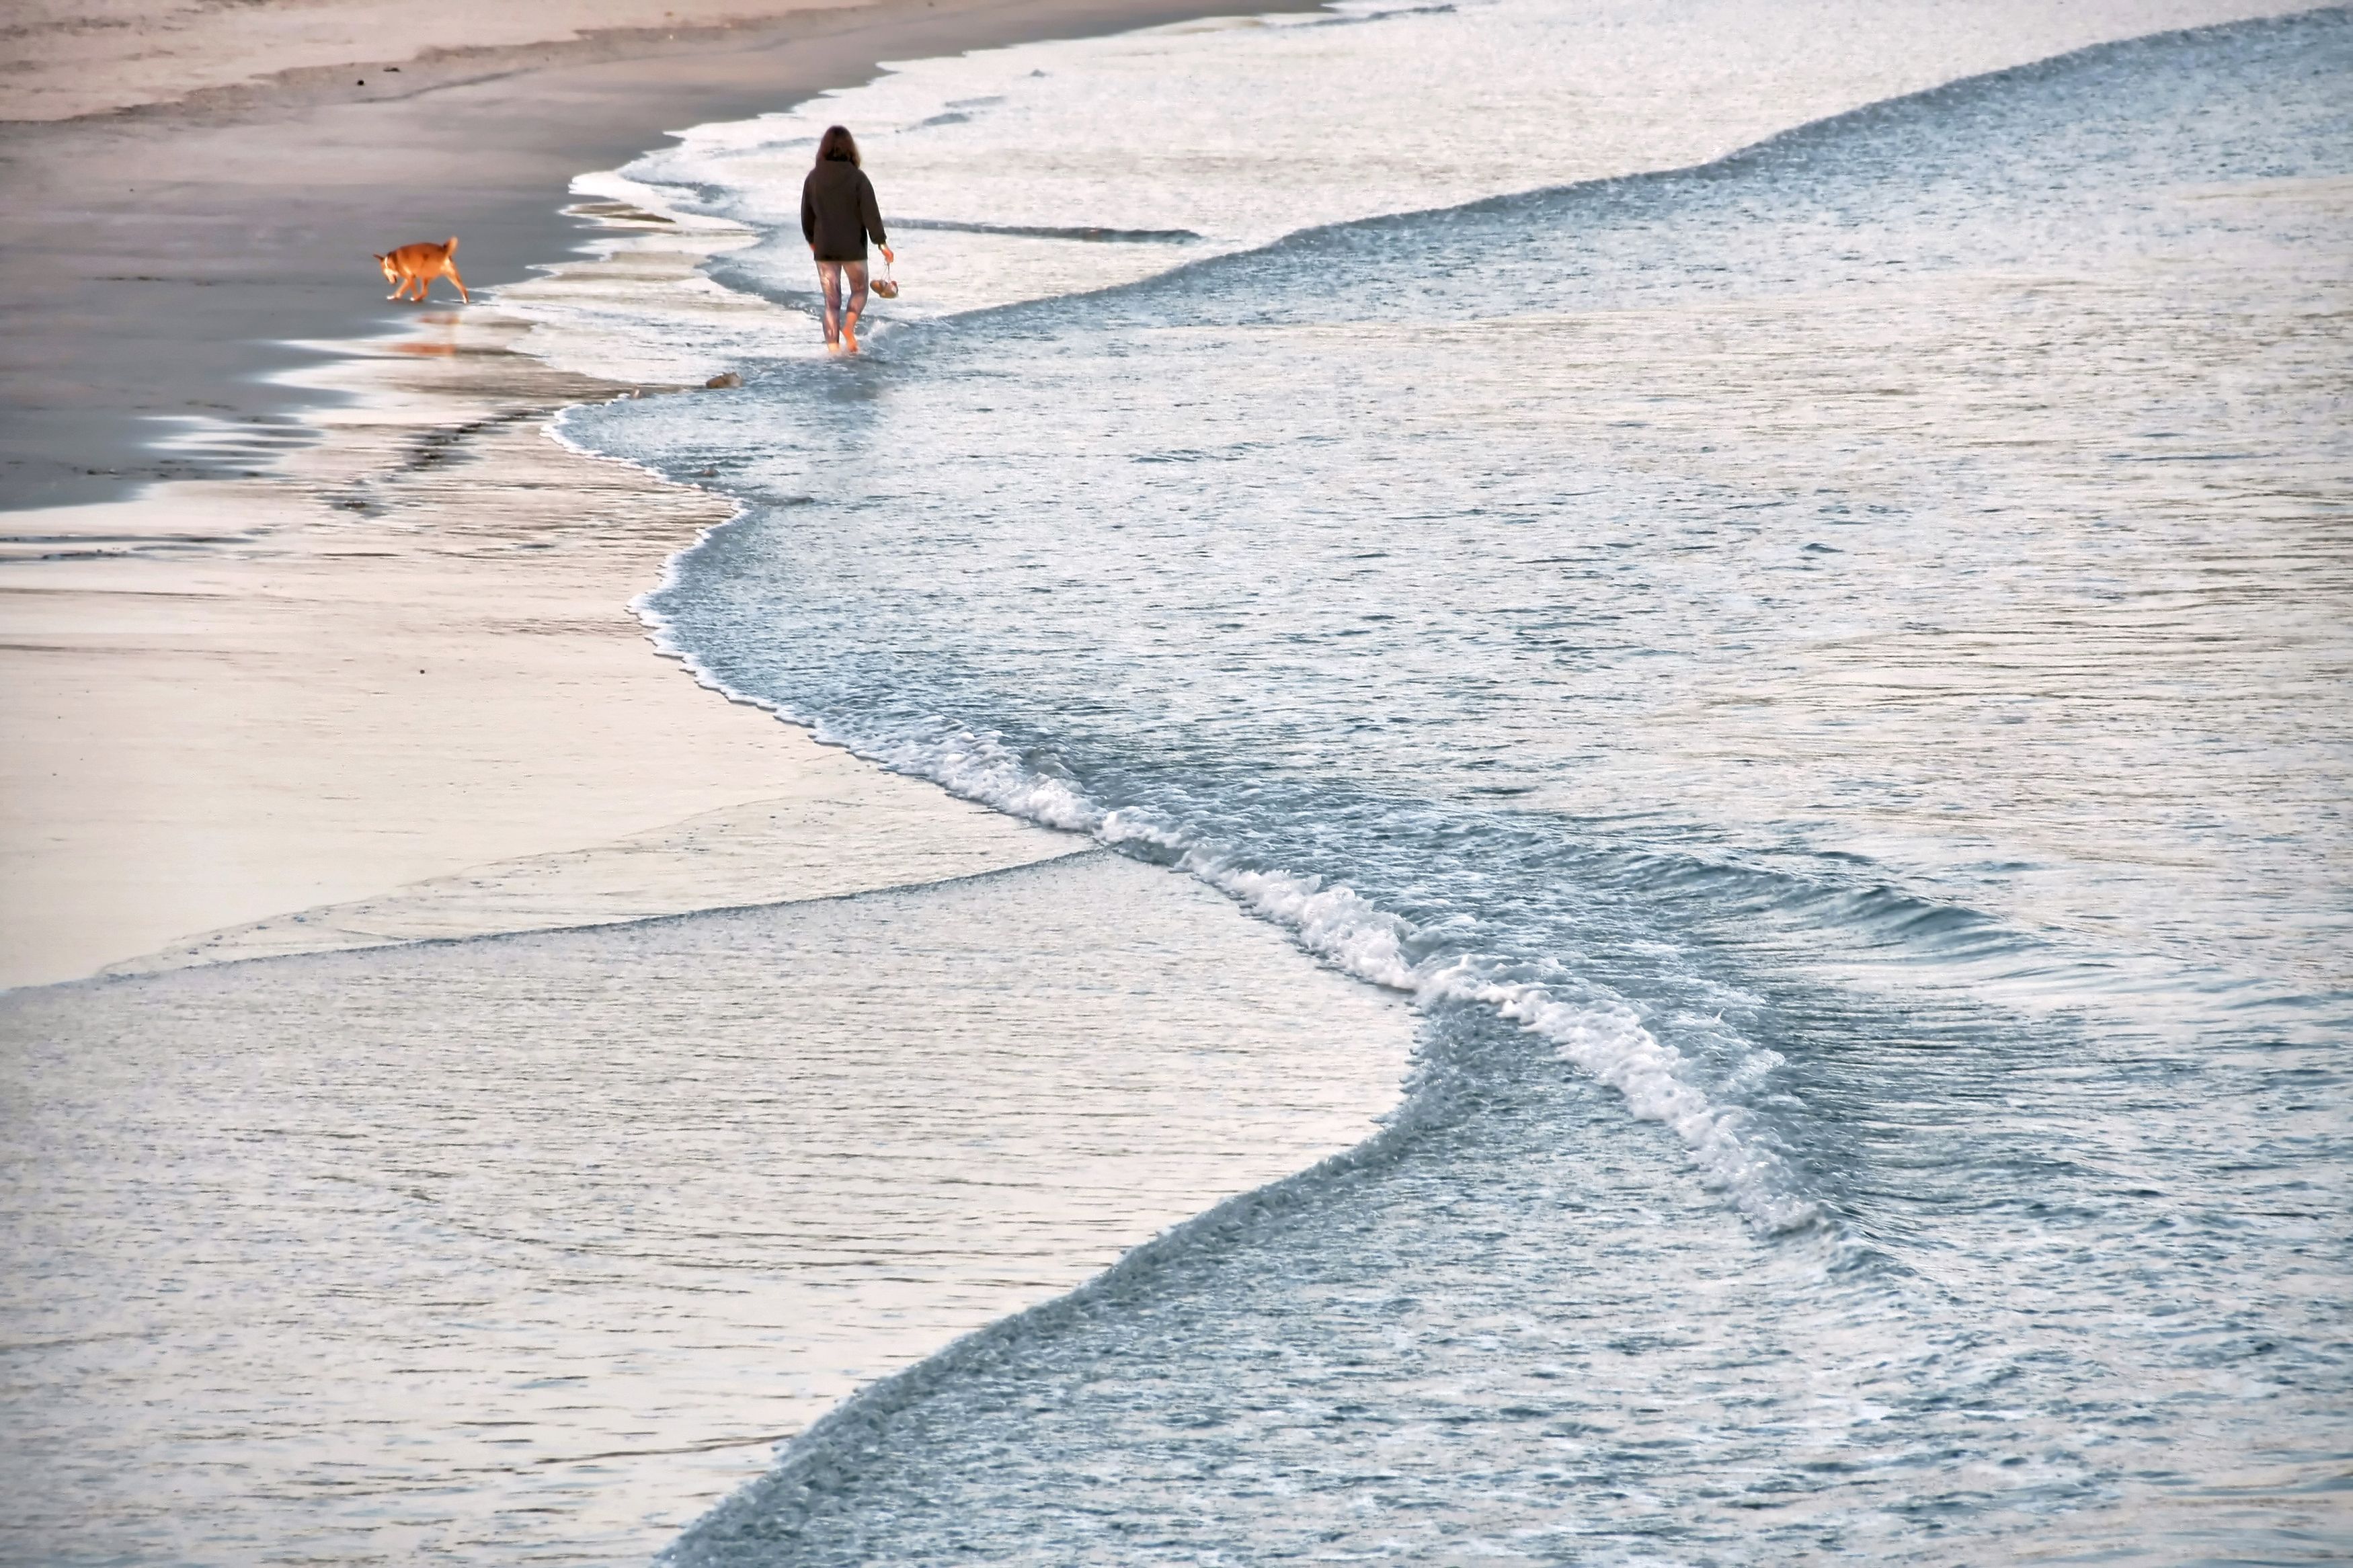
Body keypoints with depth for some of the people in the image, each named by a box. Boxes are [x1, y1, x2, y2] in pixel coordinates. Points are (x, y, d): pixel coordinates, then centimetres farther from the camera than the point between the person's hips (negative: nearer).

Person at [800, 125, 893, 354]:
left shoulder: (814, 178, -1)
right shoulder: (857, 178, -11)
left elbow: (807, 215, 8)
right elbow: (871, 213, -13)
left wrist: (811, 240, 24)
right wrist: (882, 242, -7)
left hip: (824, 249, 2)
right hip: (853, 248, -2)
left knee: (831, 300, 8)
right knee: (859, 290, 18)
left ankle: (833, 345, 1)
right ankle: (849, 326, -8)